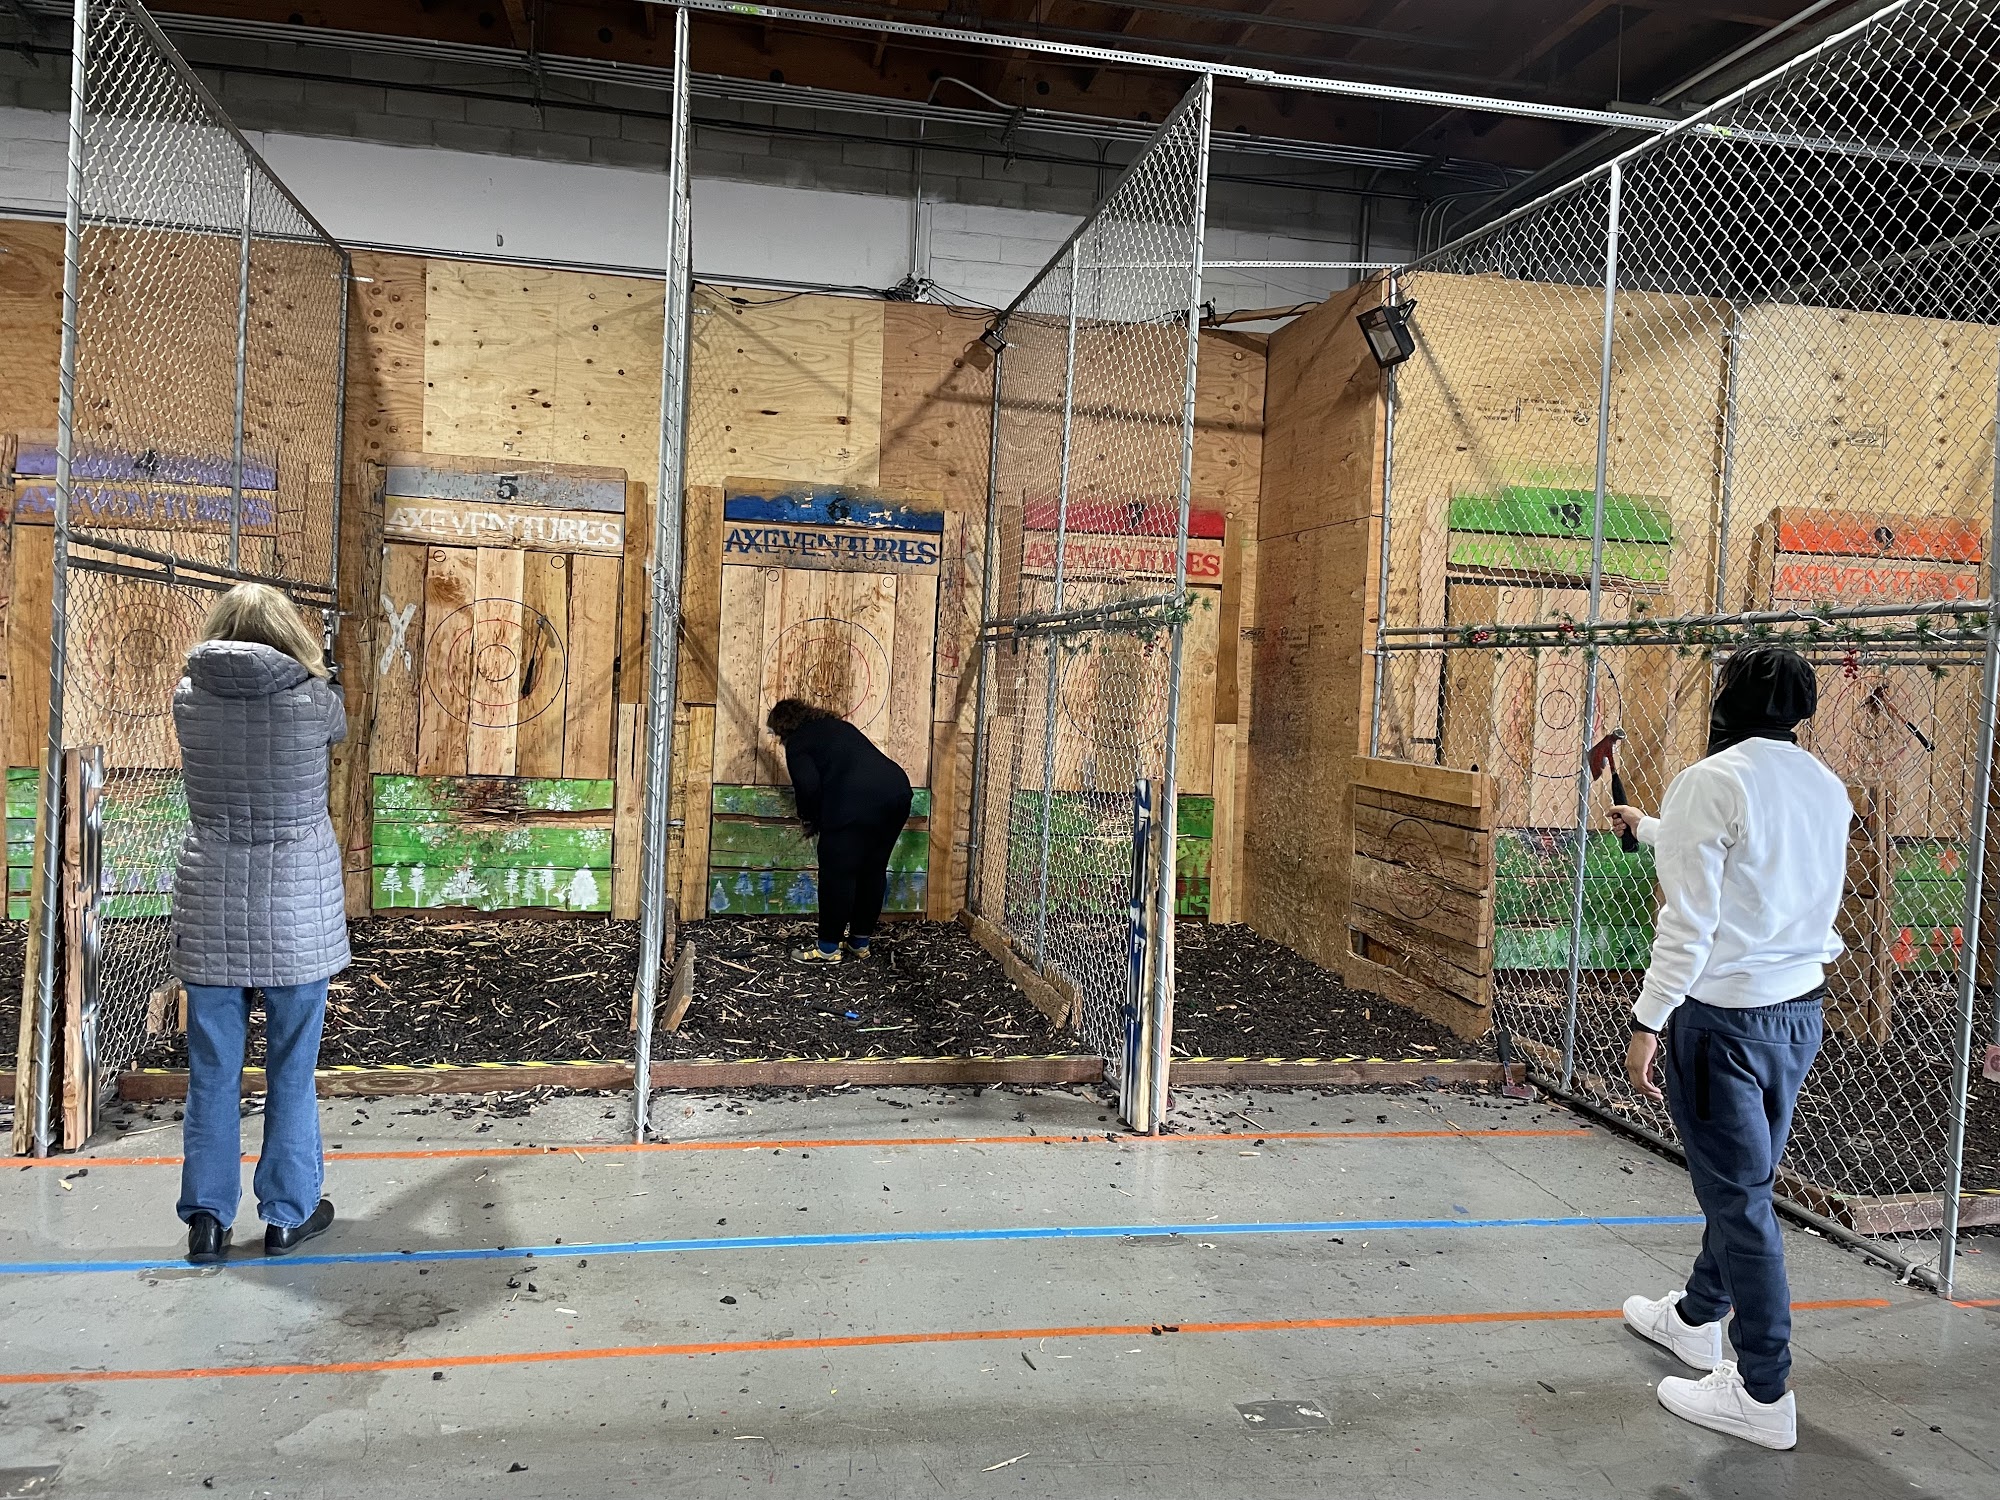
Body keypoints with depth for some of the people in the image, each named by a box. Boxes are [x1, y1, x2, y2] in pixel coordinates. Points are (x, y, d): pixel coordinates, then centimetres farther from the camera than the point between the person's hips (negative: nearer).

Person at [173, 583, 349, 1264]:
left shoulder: (188, 697, -3)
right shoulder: (313, 699, -9)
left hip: (212, 908, 2)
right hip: (297, 909, -2)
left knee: (213, 1069, 11)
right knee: (292, 1067, 10)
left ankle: (207, 1218, 19)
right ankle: (288, 1213, 20)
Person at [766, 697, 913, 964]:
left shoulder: (797, 743, 8)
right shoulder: (836, 725, 30)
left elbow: (808, 787, -6)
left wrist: (811, 820, 13)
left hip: (857, 800, -8)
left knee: (838, 874, 3)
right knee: (873, 870, 16)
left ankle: (828, 948, 9)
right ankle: (861, 942, 26)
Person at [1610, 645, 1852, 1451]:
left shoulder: (1711, 782, -16)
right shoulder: (1826, 788, 7)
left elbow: (1690, 920, -20)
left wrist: (1648, 1020, -14)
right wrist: (1649, 828, 37)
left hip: (1723, 1015, -8)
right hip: (1800, 1007, 8)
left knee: (1738, 1195, 0)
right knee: (1744, 1179, 21)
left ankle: (1764, 1393, 9)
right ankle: (1697, 1316, 40)